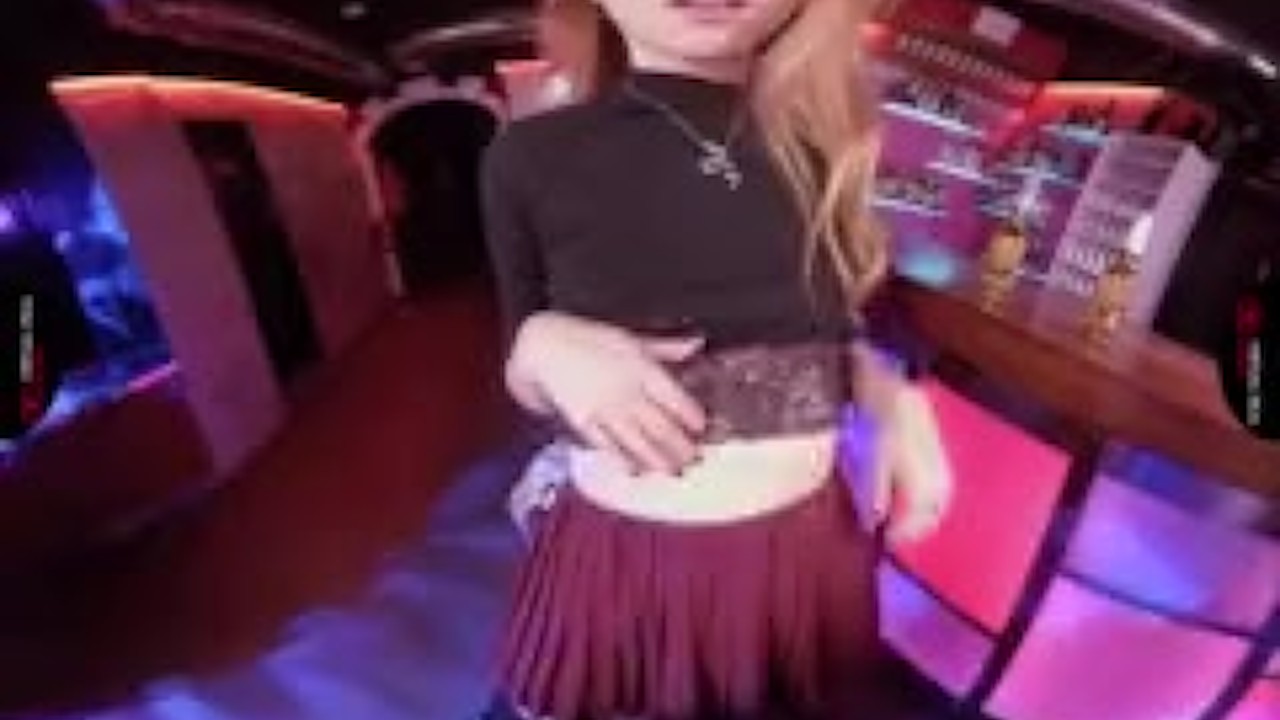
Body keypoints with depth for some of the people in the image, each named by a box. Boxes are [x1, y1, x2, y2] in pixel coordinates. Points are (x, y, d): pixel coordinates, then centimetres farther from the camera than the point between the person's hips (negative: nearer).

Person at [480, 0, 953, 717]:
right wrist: (547, 346, -20)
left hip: (803, 552, 3)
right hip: (616, 564, -2)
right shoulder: (534, 156, -10)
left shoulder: (822, 138, -3)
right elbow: (526, 382, 1)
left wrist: (899, 404, -6)